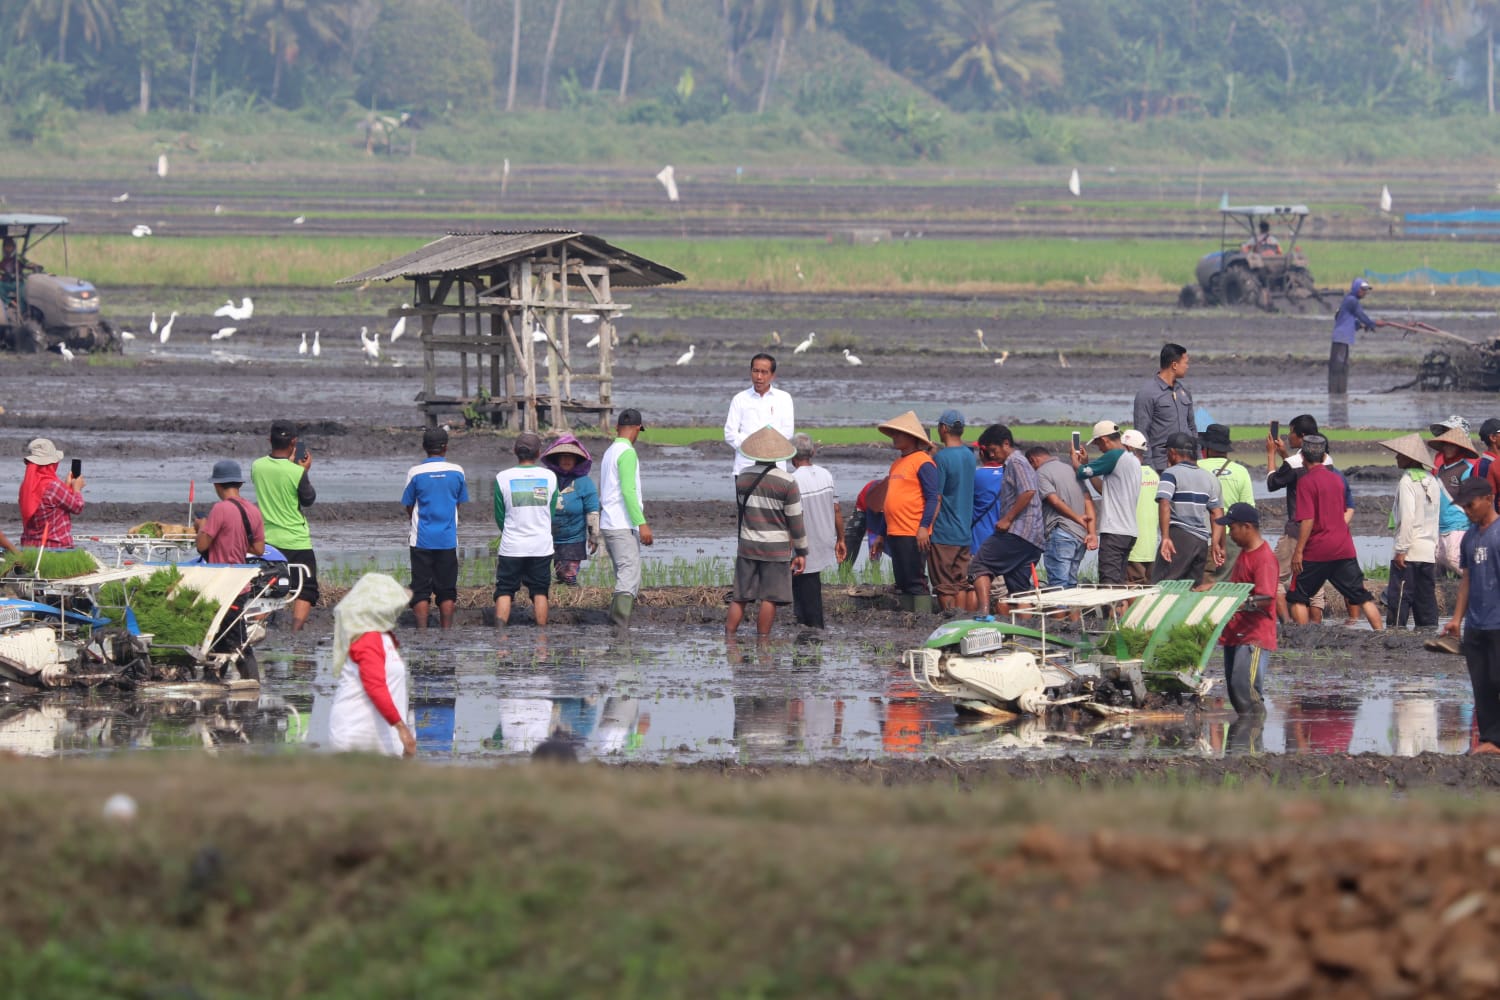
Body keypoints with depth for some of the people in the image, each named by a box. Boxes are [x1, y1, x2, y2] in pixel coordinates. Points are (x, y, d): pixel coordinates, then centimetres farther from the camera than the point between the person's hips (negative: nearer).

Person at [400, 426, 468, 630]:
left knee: (421, 590, 2)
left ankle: (422, 630, -4)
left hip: (422, 539, -2)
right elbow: (459, 503, 9)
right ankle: (447, 629, 10)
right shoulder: (456, 472, -2)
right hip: (448, 539, 2)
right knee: (447, 590, 9)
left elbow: (409, 507, 3)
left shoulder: (416, 473, -7)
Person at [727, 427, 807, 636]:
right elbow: (795, 520, -7)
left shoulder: (743, 478, 0)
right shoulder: (787, 482, -11)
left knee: (739, 597, 9)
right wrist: (801, 552, 1)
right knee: (770, 599, 1)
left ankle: (728, 636, 8)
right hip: (776, 548, -4)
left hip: (747, 547, 4)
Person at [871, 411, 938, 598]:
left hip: (913, 534, -9)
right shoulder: (897, 464, 19)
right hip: (894, 534, 9)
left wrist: (924, 527, -23)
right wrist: (882, 536, 24)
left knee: (915, 583, -10)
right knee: (902, 584, 10)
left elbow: (932, 498, -14)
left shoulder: (923, 462, -8)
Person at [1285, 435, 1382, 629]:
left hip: (1317, 550, -6)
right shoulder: (1337, 478, 9)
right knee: (1361, 595, 8)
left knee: (1297, 597, 6)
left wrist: (1298, 551, -14)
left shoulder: (1306, 482, -10)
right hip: (1344, 548, 6)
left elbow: (1307, 520, -17)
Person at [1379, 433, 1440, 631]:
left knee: (1398, 599, -7)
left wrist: (1401, 549, -16)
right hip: (1429, 551, 8)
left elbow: (1407, 517, -18)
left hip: (1410, 550, -8)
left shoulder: (1407, 481, -10)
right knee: (1426, 600, 9)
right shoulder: (1431, 480, 13)